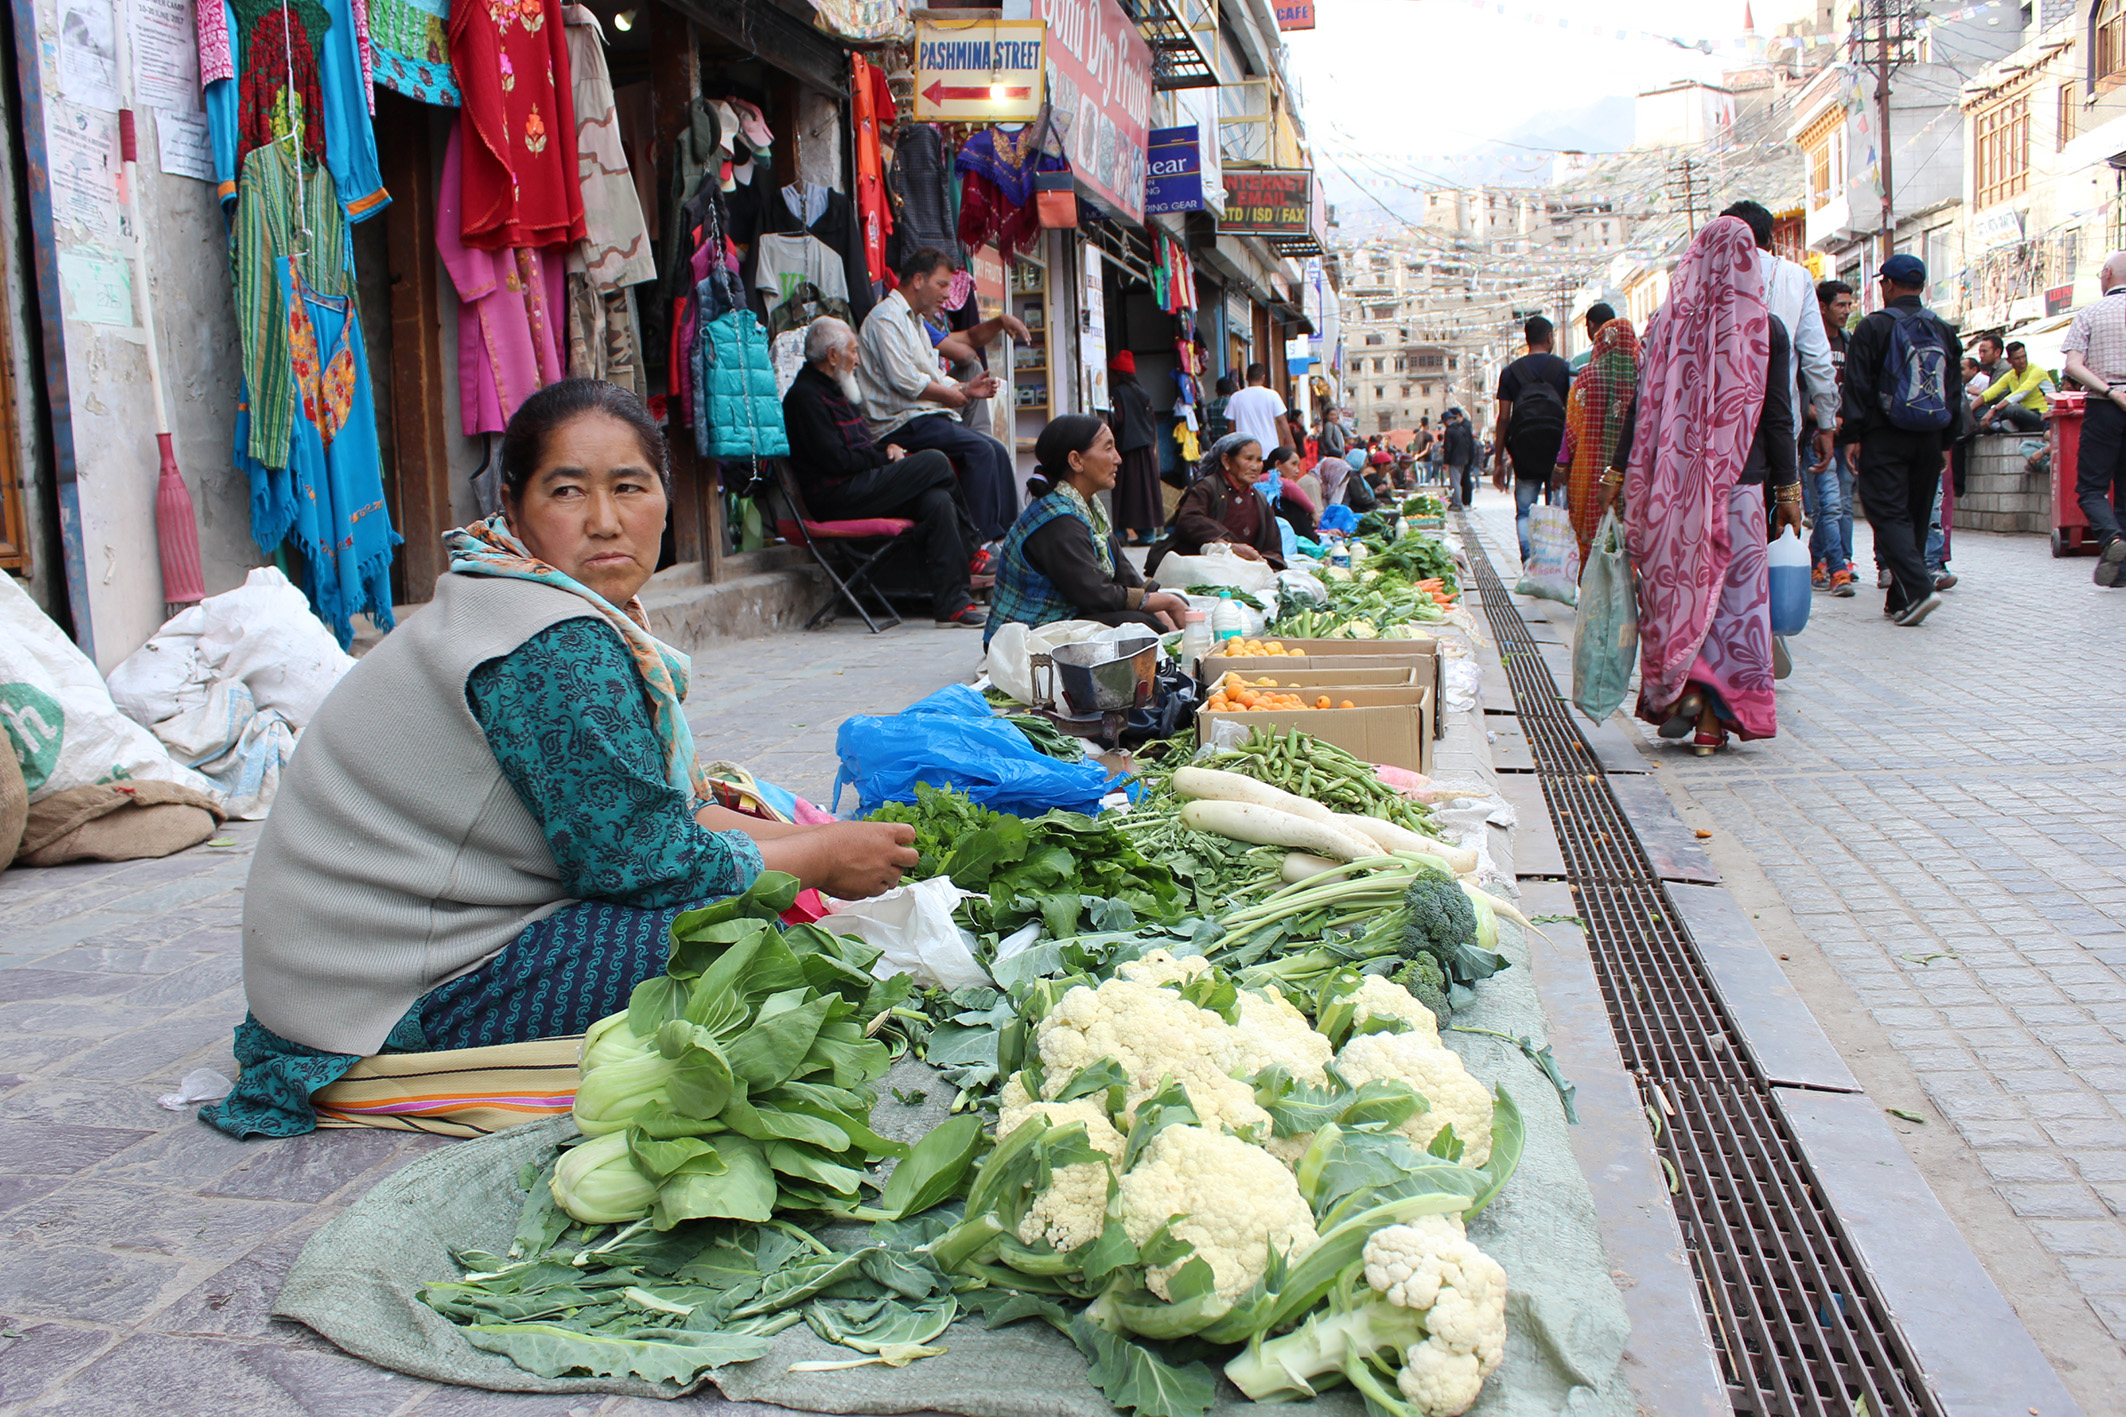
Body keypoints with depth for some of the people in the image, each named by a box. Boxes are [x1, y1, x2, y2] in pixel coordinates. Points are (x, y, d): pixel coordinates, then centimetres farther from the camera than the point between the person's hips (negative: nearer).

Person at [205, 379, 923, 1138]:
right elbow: (642, 858, -21)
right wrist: (823, 861, -9)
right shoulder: (559, 648, -24)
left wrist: (807, 838, 4)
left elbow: (655, 808, 13)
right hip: (396, 1000, -10)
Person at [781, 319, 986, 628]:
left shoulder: (833, 389, 24)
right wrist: (885, 457, -6)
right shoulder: (805, 396, -8)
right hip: (837, 498, -10)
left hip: (862, 486, 10)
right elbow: (837, 461, -16)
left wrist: (888, 449, 5)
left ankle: (951, 602, -21)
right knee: (934, 461, -17)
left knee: (937, 501, -16)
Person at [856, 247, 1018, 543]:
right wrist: (949, 394, -7)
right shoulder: (886, 317, -9)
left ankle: (1007, 533, -7)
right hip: (900, 423, -10)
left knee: (998, 451, -3)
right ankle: (983, 539, -24)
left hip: (927, 416, 10)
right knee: (980, 450, -24)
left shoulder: (916, 321, 24)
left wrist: (965, 388, 5)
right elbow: (904, 380, -18)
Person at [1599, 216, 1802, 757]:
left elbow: (1643, 405, -1)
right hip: (1740, 481, -1)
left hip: (1674, 480, 1)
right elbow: (1778, 416, -1)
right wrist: (1788, 491, 5)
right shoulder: (1766, 328, -2)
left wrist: (1618, 475, 5)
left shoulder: (1668, 322, 0)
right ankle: (1714, 718, 3)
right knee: (1732, 590, 4)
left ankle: (1679, 688, -4)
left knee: (1675, 584, 11)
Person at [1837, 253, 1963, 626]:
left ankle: (1917, 589, -24)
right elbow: (1955, 390, 15)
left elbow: (1858, 386, -9)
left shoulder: (1873, 327, -5)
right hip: (1929, 438, 5)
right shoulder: (1944, 330, 12)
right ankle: (1900, 598, 16)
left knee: (1889, 514, -7)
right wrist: (1946, 442, 19)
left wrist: (1851, 436, -6)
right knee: (1916, 517, 12)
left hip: (1884, 437, -5)